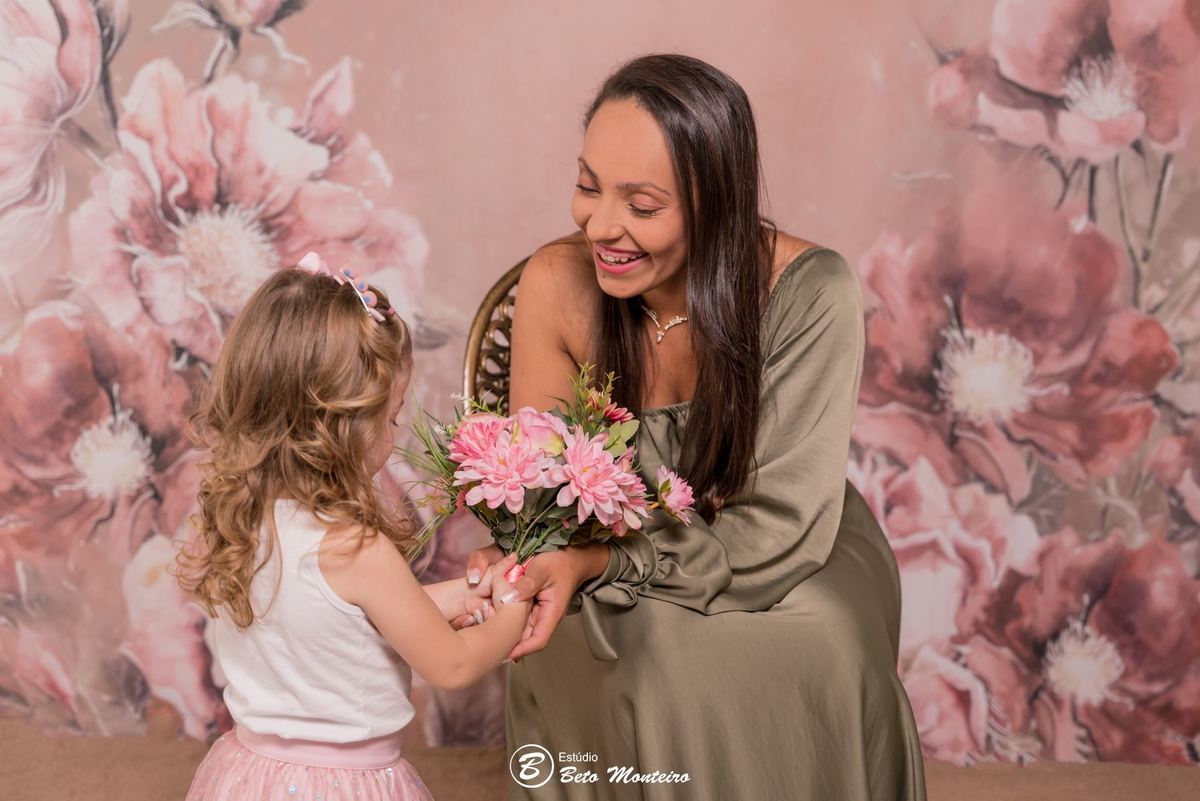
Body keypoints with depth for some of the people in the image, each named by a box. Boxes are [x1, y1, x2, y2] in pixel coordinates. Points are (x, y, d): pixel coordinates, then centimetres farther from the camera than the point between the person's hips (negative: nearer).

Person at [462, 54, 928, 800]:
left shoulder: (810, 292, -23)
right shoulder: (558, 284, -17)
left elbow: (778, 532, -21)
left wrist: (593, 562, -31)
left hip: (795, 568, 0)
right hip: (627, 588, 1)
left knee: (819, 651, -30)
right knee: (660, 668, -29)